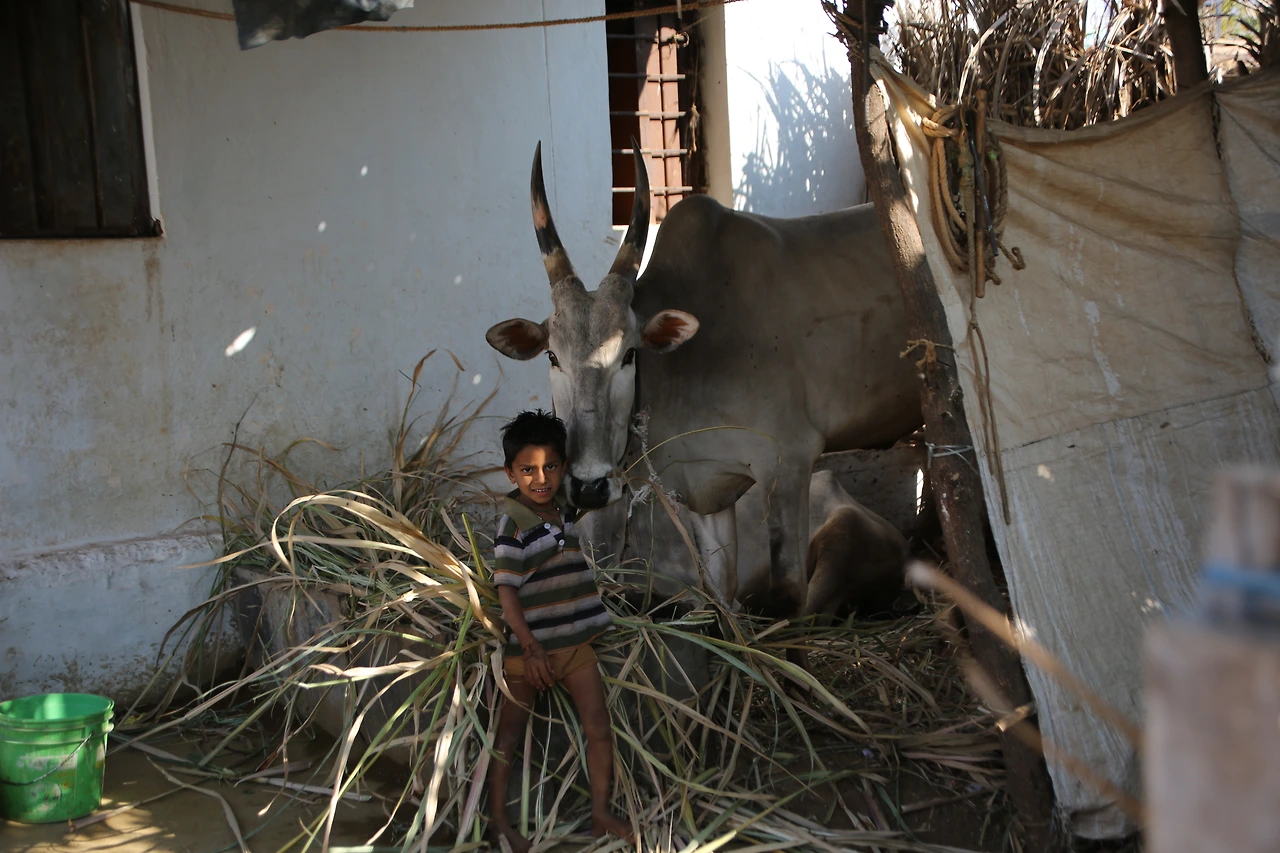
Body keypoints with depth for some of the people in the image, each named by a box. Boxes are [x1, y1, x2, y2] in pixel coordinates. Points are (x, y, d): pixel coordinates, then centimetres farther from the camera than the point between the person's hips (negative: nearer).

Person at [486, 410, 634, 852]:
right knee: (510, 735, 8)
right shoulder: (512, 525, -16)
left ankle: (600, 811, 17)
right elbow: (506, 591, -19)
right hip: (529, 647, -6)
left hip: (575, 641, 6)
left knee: (599, 727, 4)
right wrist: (530, 648, -24)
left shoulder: (566, 514, 4)